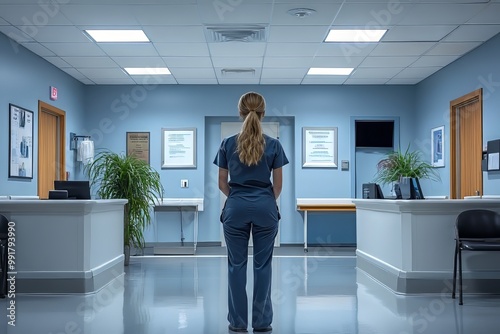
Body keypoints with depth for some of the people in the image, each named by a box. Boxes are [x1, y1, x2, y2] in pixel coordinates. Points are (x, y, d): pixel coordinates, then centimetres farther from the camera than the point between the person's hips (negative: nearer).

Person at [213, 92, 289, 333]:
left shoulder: (228, 144, -3)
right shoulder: (273, 145, -4)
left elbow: (222, 183, 3)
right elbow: (278, 184, 2)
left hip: (236, 209, 0)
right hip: (265, 208, 0)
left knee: (237, 265, 8)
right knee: (262, 266, 7)